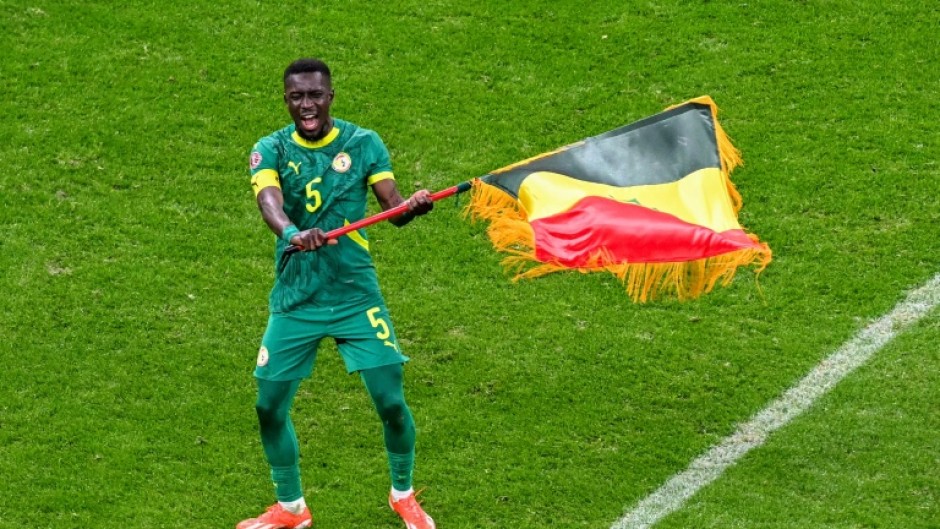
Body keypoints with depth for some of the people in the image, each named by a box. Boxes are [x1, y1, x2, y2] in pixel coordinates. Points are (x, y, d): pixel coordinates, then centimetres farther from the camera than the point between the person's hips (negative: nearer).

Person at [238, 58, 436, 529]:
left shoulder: (363, 144, -2)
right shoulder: (271, 150, -4)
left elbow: (393, 208, -9)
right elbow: (268, 200, -24)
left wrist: (412, 206, -34)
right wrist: (291, 233, -47)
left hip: (356, 297, -1)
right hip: (294, 301, 1)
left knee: (391, 401, -4)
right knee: (270, 406, 3)